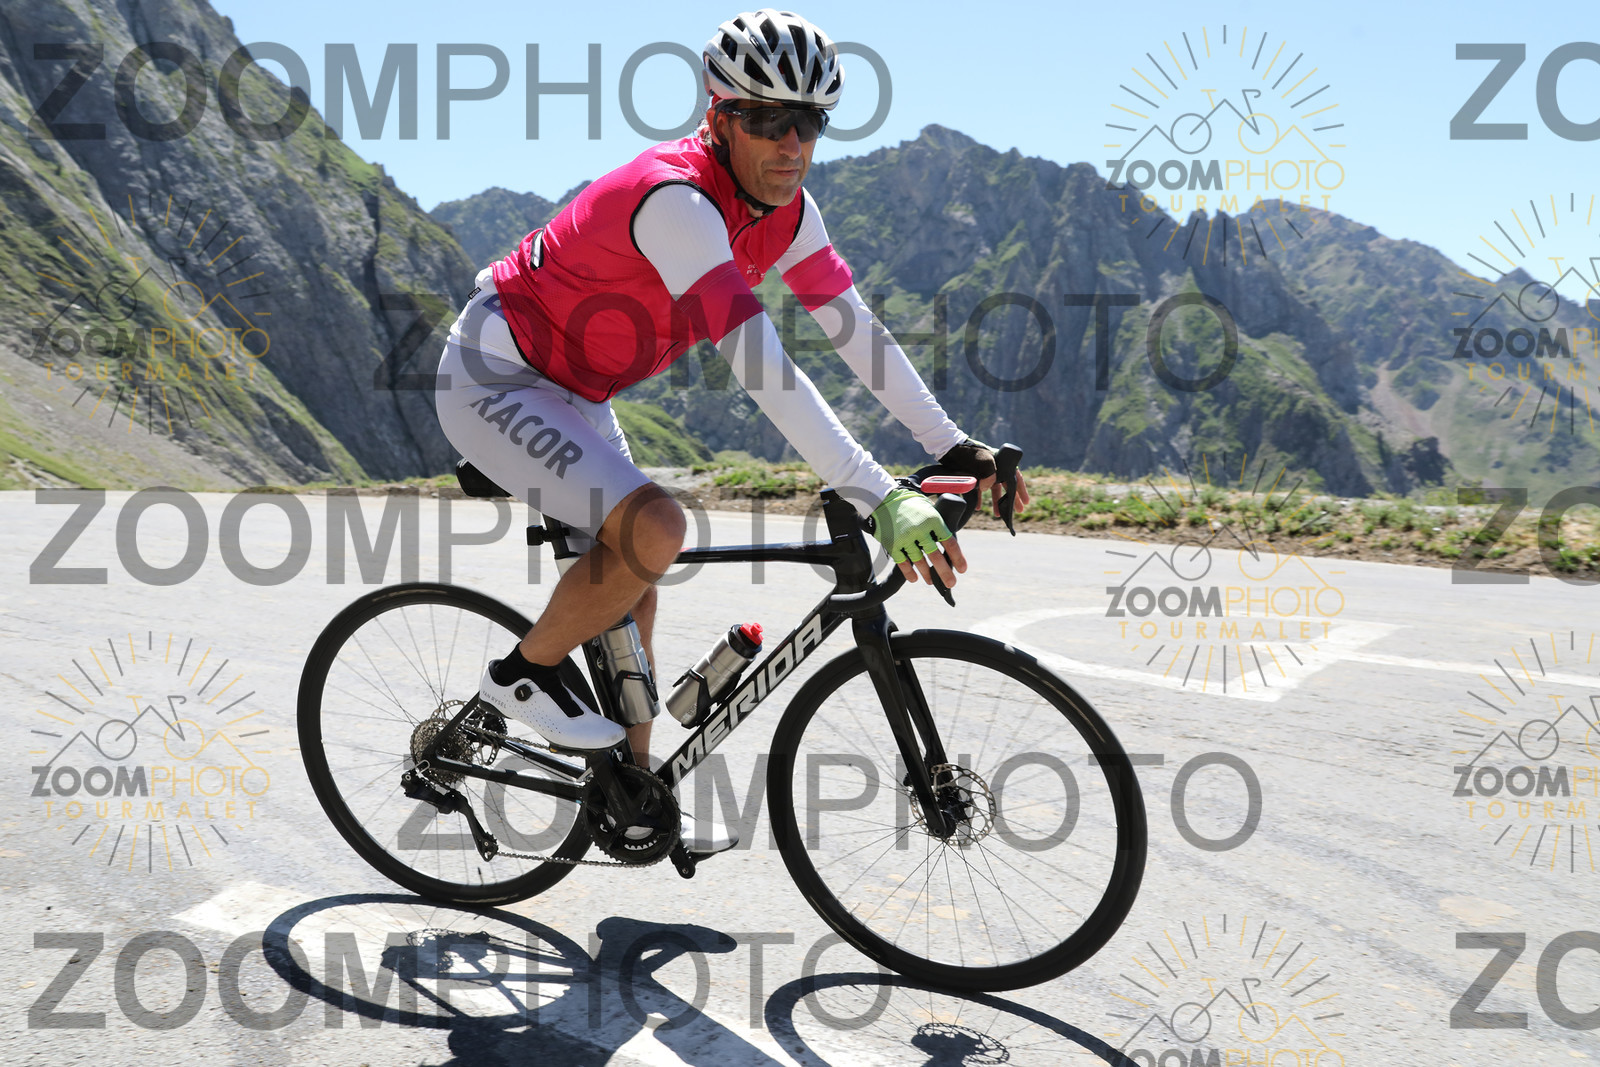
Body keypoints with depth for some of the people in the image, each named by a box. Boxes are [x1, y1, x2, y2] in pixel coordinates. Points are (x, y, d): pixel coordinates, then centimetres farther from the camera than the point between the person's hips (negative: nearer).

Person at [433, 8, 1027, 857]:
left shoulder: (785, 209, -5)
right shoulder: (676, 199, -32)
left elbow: (855, 330, -1)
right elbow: (760, 366, -40)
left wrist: (954, 449, -5)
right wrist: (879, 502, -43)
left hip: (569, 389, 9)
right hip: (495, 381, -9)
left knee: (632, 581, 12)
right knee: (653, 531, -27)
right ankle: (523, 675, 0)